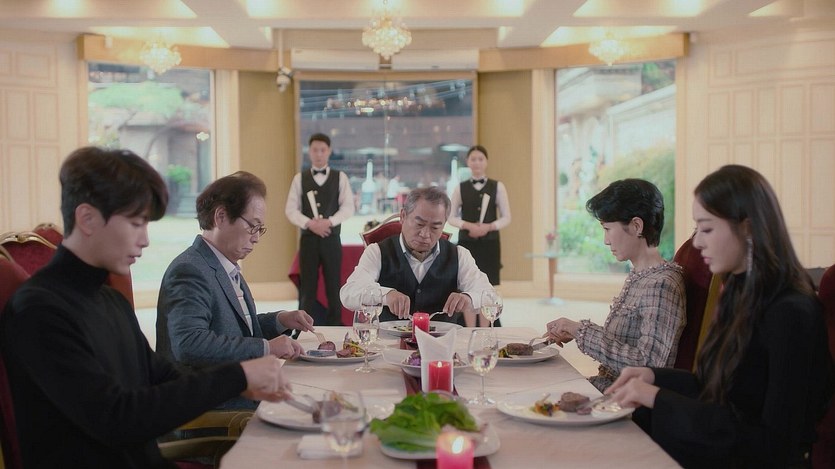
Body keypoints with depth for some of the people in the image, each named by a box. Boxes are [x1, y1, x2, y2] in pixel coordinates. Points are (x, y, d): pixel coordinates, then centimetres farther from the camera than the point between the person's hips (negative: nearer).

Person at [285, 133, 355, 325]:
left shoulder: (340, 177, 6)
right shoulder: (299, 178, 7)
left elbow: (348, 207, -2)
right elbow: (291, 209, 1)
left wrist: (329, 222, -16)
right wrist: (309, 223, -15)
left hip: (332, 238, 0)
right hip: (308, 238, 0)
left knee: (333, 286, 4)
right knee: (307, 287, 3)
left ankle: (334, 327, 13)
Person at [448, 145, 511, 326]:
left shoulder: (497, 187, 2)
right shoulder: (460, 188, 5)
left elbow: (506, 217, 2)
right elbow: (451, 217, 6)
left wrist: (489, 227, -16)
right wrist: (469, 225, -13)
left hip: (489, 244, 0)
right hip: (466, 243, 1)